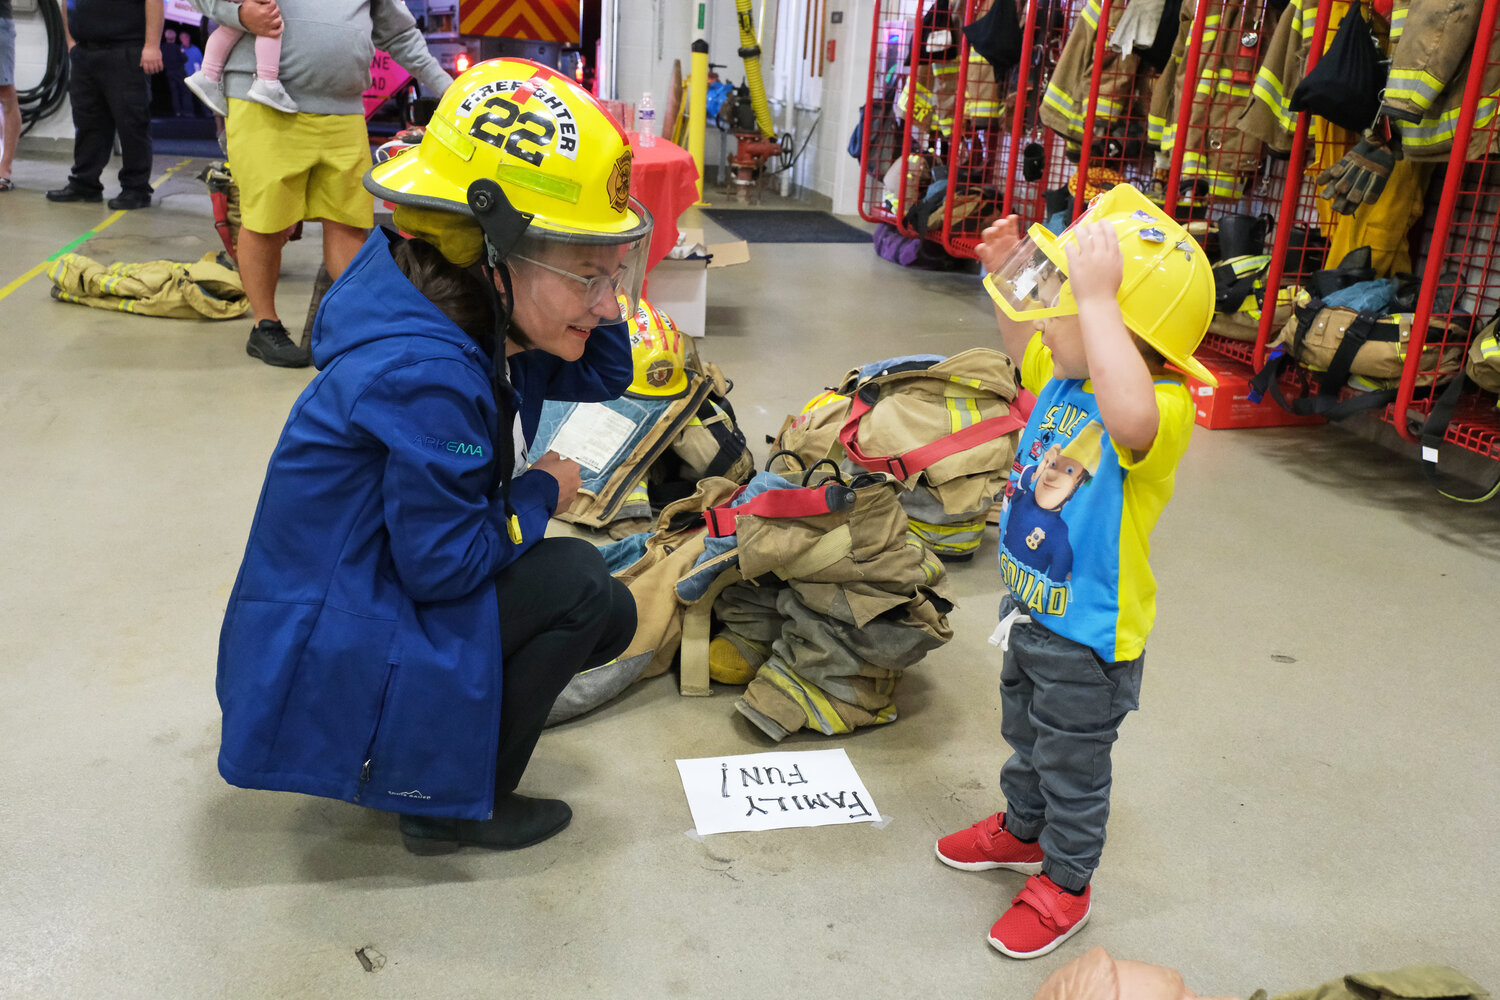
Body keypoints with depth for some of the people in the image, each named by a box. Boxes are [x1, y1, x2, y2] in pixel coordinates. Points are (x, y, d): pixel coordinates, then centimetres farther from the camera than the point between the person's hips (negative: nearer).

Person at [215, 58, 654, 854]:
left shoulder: (481, 321, -4)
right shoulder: (422, 375, -32)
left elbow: (598, 378, 6)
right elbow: (445, 563, -26)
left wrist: (597, 285, -11)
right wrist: (540, 494, -10)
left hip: (383, 590, 9)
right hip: (325, 659, -9)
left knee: (610, 620, 6)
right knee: (576, 583, -18)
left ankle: (432, 750, 16)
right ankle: (452, 805, -1)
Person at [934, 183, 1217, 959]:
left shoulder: (1165, 410, -32)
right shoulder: (1066, 376, -6)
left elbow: (1130, 416, -58)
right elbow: (1023, 345, 17)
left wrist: (1096, 296, -54)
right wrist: (1009, 276, 1)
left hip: (1088, 636, -8)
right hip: (1029, 606, 8)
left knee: (1073, 765, 15)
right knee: (1025, 737, 30)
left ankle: (1064, 883, 38)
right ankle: (1022, 831, 55)